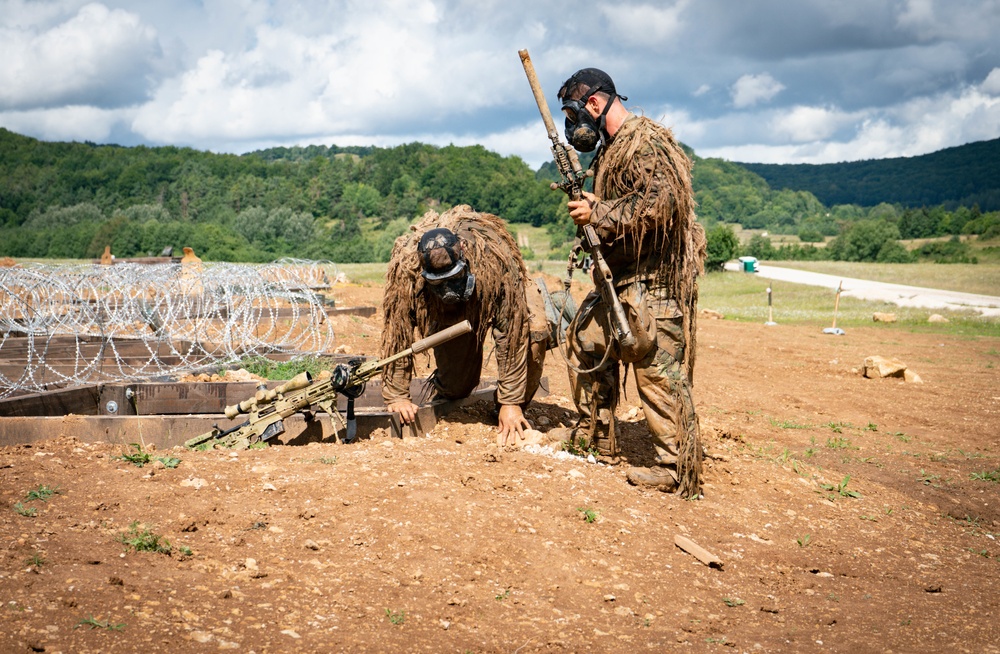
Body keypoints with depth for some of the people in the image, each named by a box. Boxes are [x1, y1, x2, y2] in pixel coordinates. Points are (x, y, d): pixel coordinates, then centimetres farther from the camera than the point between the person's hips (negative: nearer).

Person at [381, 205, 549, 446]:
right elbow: (397, 333, -28)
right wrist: (395, 395, -24)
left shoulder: (494, 260, -43)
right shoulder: (405, 266, -38)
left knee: (533, 331, -31)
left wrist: (511, 403, -36)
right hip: (449, 313, 1)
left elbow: (510, 333, -38)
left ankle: (515, 411, -9)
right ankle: (443, 394, 29)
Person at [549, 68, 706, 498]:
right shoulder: (610, 147, 18)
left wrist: (598, 215, -19)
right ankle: (595, 431, 31)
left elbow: (659, 202, -27)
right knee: (586, 340, 17)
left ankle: (677, 469, -4)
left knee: (658, 370, -9)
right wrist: (585, 204, 5)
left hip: (653, 281, -11)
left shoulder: (646, 143, -14)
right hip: (619, 276, 11)